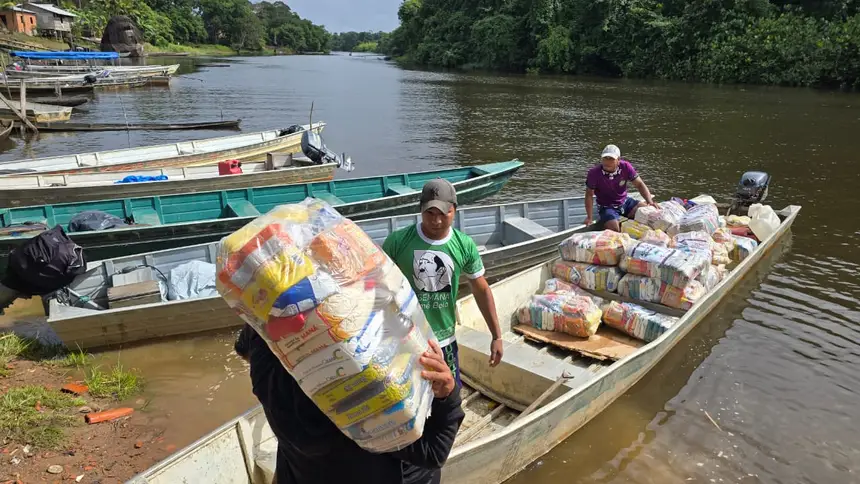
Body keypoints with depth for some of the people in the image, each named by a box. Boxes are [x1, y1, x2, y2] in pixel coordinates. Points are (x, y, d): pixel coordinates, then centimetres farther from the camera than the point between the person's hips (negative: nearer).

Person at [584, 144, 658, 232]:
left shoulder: (625, 167, -11)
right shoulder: (594, 173, -19)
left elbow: (639, 184, -8)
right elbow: (589, 194, -12)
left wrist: (650, 202, -24)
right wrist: (589, 217, -16)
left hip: (625, 202, 5)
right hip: (606, 207, -5)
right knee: (615, 229, -30)